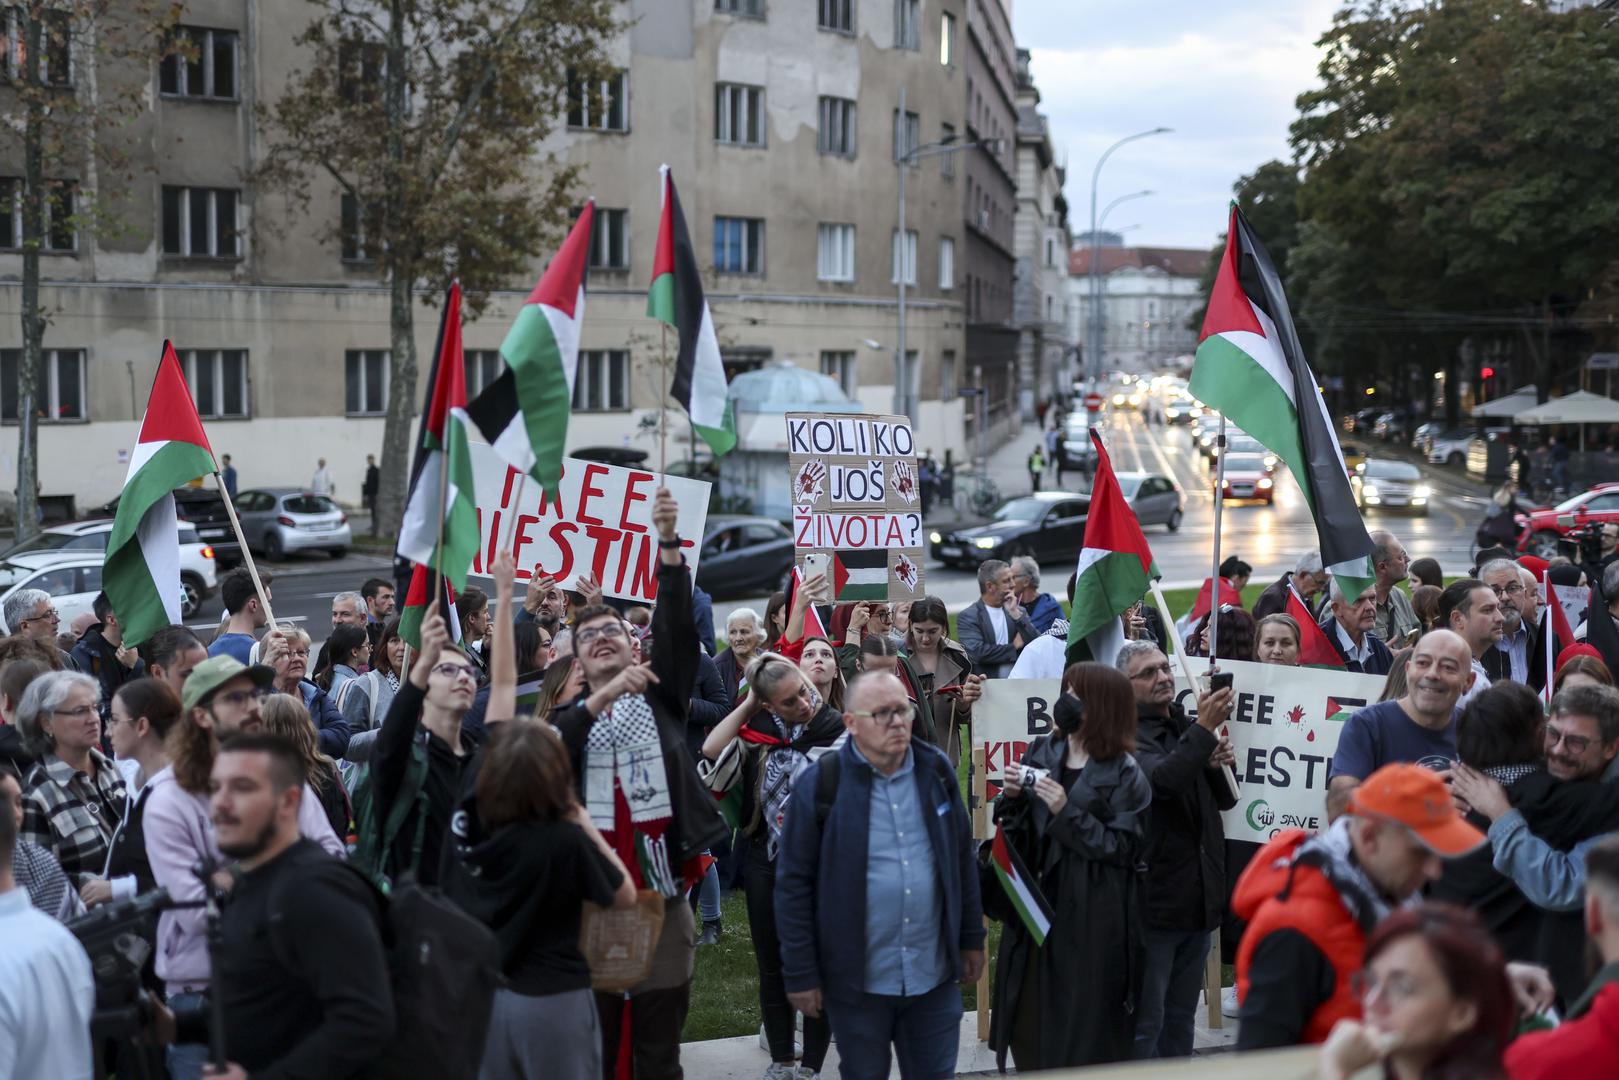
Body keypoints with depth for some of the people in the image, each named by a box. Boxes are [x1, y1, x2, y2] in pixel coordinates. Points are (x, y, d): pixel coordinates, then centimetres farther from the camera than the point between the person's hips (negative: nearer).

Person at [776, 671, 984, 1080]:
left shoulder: (936, 770, 2)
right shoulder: (819, 785, -10)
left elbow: (963, 860, 11)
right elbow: (793, 884, -7)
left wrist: (971, 939, 13)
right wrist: (800, 975, -7)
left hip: (934, 975, 3)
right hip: (856, 980, -3)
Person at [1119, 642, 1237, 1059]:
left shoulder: (1185, 727, 14)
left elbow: (1225, 799, 17)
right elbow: (1162, 779, -30)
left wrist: (1217, 765, -3)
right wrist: (1205, 730, -36)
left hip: (1199, 898, 8)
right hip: (1155, 901, -8)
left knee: (1181, 1017, 16)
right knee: (1145, 1023, -4)